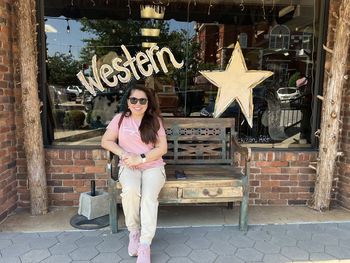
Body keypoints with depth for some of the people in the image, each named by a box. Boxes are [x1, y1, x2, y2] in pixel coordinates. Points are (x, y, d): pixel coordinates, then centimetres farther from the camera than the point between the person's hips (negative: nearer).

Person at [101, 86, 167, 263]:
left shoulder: (155, 121, 3)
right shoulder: (120, 118, 6)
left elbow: (162, 148, -3)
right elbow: (106, 141, 4)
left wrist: (141, 158, -15)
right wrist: (123, 154, -12)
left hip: (153, 166, 0)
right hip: (129, 167, 1)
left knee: (149, 196, -29)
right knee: (130, 191, -31)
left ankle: (145, 244, -19)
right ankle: (133, 232, -7)